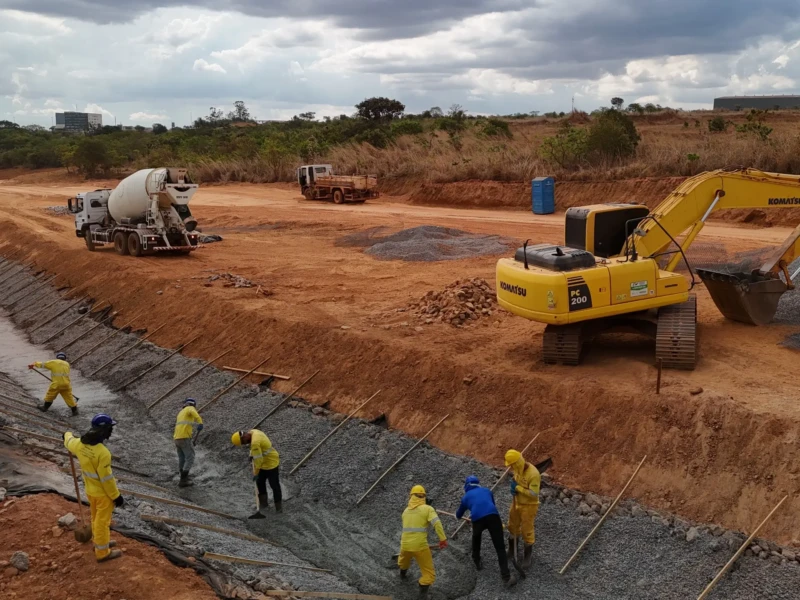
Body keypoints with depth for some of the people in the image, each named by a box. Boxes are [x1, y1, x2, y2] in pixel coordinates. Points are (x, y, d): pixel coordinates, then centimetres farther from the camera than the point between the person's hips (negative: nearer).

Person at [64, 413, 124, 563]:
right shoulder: (102, 452, -33)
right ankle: (102, 552, 18)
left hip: (90, 489, 8)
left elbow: (69, 442, 18)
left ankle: (100, 542, 43)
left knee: (96, 518, 25)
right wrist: (116, 496, -16)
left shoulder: (80, 443, -9)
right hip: (103, 493, -8)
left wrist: (68, 434, 43)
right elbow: (107, 478, -27)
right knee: (102, 521, 6)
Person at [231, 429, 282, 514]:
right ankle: (264, 503, 33)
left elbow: (258, 460, -25)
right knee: (260, 482, 19)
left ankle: (279, 507, 18)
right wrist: (252, 454, 9)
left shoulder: (255, 442, -32)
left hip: (271, 463, -10)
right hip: (264, 463, 10)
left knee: (274, 485, 4)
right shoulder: (253, 432, -3)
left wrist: (255, 473, -13)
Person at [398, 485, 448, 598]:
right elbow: (437, 523, -19)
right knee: (429, 572, 7)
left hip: (405, 545, 6)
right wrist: (443, 539, -16)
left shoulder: (405, 511, 13)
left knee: (404, 558, 40)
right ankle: (423, 593, -3)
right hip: (420, 546, -6)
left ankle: (403, 573, 64)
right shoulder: (427, 509, -4)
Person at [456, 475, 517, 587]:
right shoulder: (487, 490, 30)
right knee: (500, 547, 1)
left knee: (476, 539, 35)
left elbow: (458, 515, 42)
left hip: (478, 519, 0)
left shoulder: (466, 497, 27)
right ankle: (506, 577, -7)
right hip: (493, 516, 0)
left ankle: (477, 562, 45)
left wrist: (457, 515, 67)